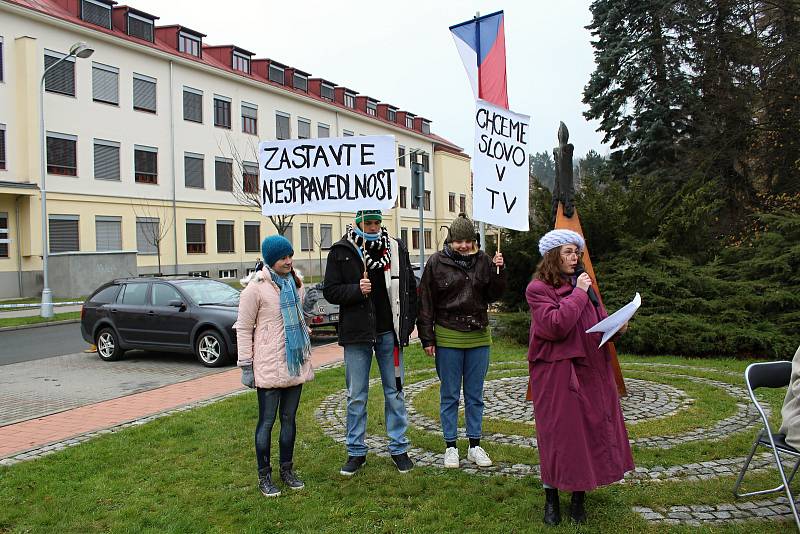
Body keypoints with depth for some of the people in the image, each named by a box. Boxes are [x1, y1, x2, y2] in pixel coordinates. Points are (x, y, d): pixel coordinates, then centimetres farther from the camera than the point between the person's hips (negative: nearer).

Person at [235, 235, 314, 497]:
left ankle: (287, 469, 27)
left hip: (295, 363, 6)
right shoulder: (256, 288, -10)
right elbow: (243, 328, -8)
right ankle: (264, 475, 16)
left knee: (289, 418, 14)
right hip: (269, 367, -6)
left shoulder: (295, 282, 9)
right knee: (267, 421, 3)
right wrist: (246, 366, -9)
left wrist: (305, 345, 21)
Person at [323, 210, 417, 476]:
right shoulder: (341, 251, -2)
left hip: (389, 333, 2)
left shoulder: (396, 248, 3)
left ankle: (399, 448, 24)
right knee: (356, 396, 7)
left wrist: (408, 323, 2)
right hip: (356, 334, -1)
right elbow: (330, 291, -3)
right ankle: (356, 452, 21)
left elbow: (410, 288, 10)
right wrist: (356, 290, -20)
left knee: (395, 392, 10)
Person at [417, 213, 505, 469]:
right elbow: (426, 302, -4)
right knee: (450, 395, 8)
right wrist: (427, 338, -6)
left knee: (475, 395, 12)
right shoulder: (436, 262, -6)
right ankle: (450, 447, 20)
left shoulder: (483, 260, 1)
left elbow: (492, 296, 6)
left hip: (479, 337, 3)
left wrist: (498, 272, -10)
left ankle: (475, 445, 23)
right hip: (448, 337, -2)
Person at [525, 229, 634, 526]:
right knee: (558, 434, 1)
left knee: (591, 430, 9)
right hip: (556, 374, -6)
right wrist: (578, 294, -16)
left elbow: (598, 321, 18)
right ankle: (551, 499, 18)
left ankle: (579, 497, 24)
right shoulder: (538, 288, -9)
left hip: (590, 371, 7)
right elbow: (555, 326, -22)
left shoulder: (583, 284, 13)